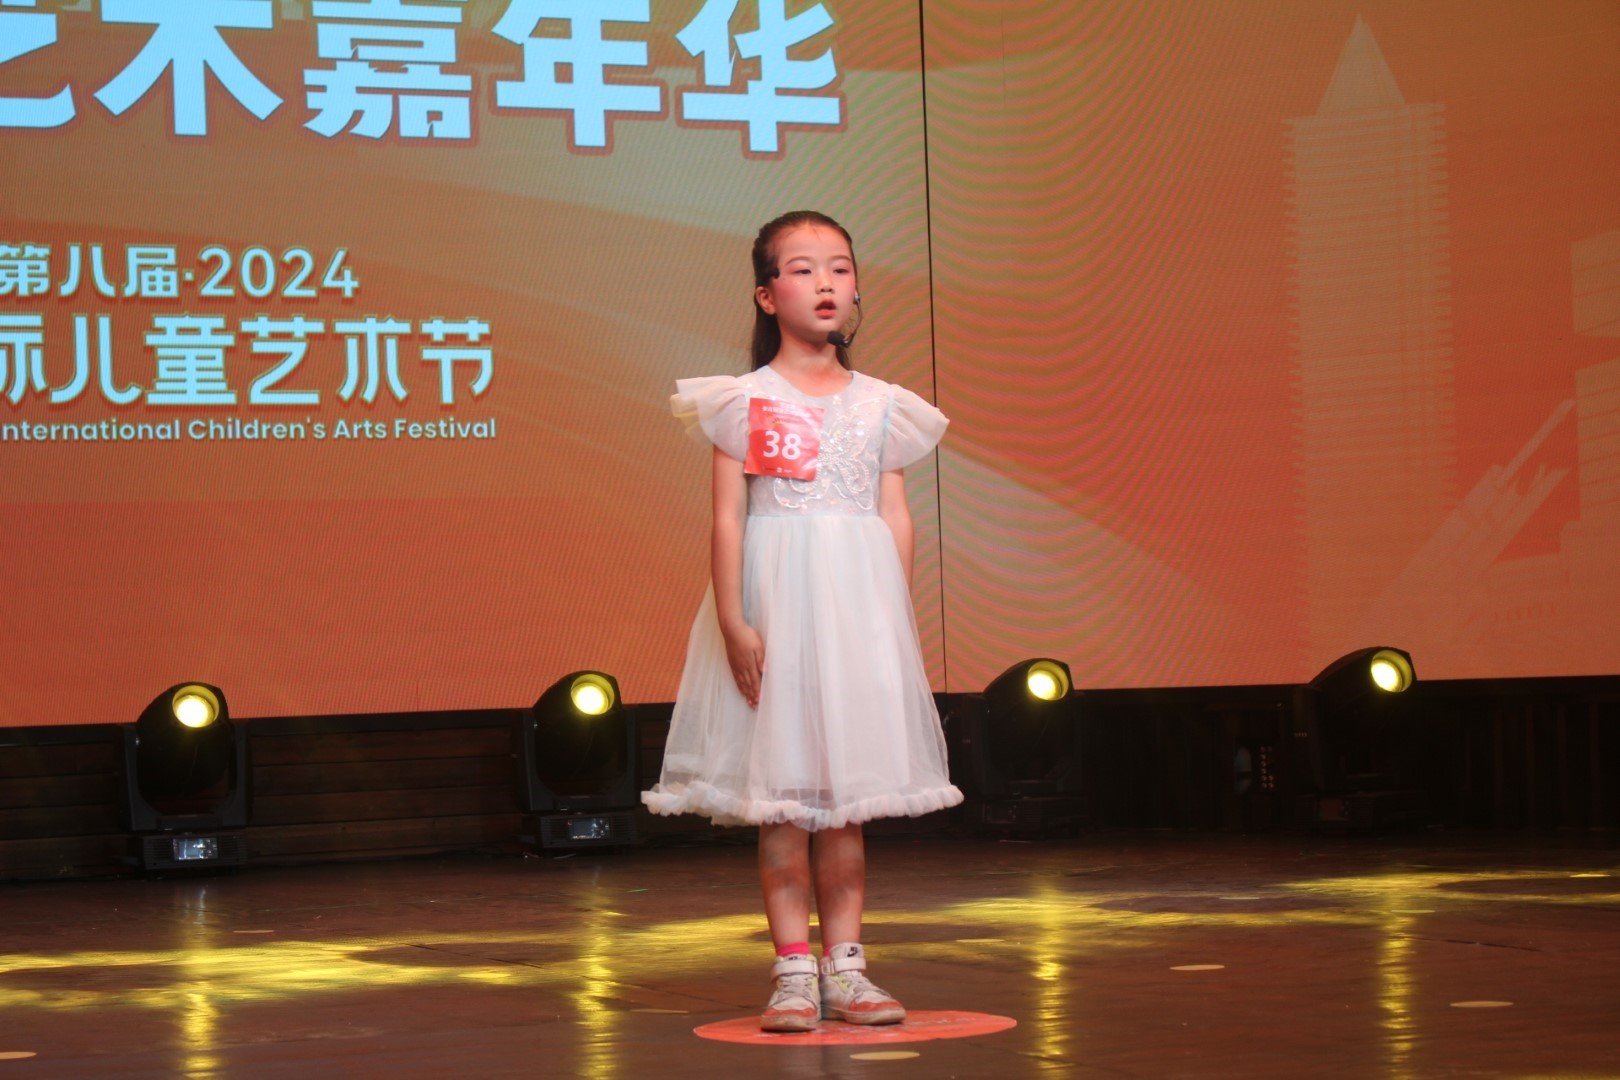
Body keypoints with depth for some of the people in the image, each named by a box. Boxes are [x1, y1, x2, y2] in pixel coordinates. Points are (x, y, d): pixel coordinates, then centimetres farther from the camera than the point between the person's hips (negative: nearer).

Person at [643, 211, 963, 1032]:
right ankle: (794, 971, 4)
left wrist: (899, 621, 4)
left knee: (848, 788, 7)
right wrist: (732, 622, -12)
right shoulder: (744, 401, -1)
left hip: (858, 603, 3)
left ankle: (843, 965, 13)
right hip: (776, 601, -3)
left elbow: (896, 518, 9)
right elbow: (727, 517, -5)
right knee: (780, 795, -1)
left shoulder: (878, 404, 9)